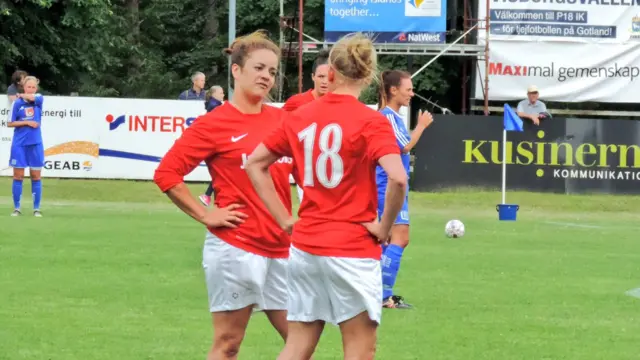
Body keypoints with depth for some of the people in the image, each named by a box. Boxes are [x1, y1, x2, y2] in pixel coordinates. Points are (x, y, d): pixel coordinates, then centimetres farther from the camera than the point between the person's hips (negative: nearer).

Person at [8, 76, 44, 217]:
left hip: (35, 144, 1)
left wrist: (22, 95, -5)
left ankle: (36, 209, 9)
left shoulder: (39, 99, 1)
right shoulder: (17, 103, -2)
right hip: (19, 144, -1)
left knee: (36, 177, 4)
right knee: (18, 176, 2)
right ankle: (16, 208, 8)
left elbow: (33, 97, -23)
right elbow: (10, 123, -2)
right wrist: (26, 122, -12)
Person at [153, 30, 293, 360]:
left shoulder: (281, 120, 8)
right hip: (234, 248, -6)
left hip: (280, 248, 6)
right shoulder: (215, 124, -7)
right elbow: (166, 174, -9)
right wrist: (205, 216, -10)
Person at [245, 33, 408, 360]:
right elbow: (398, 179, -25)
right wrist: (384, 227, -11)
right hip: (354, 248, -5)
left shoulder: (300, 117, 5)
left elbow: (255, 165, 12)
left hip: (305, 245, 5)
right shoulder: (371, 122, -11)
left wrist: (285, 220, 10)